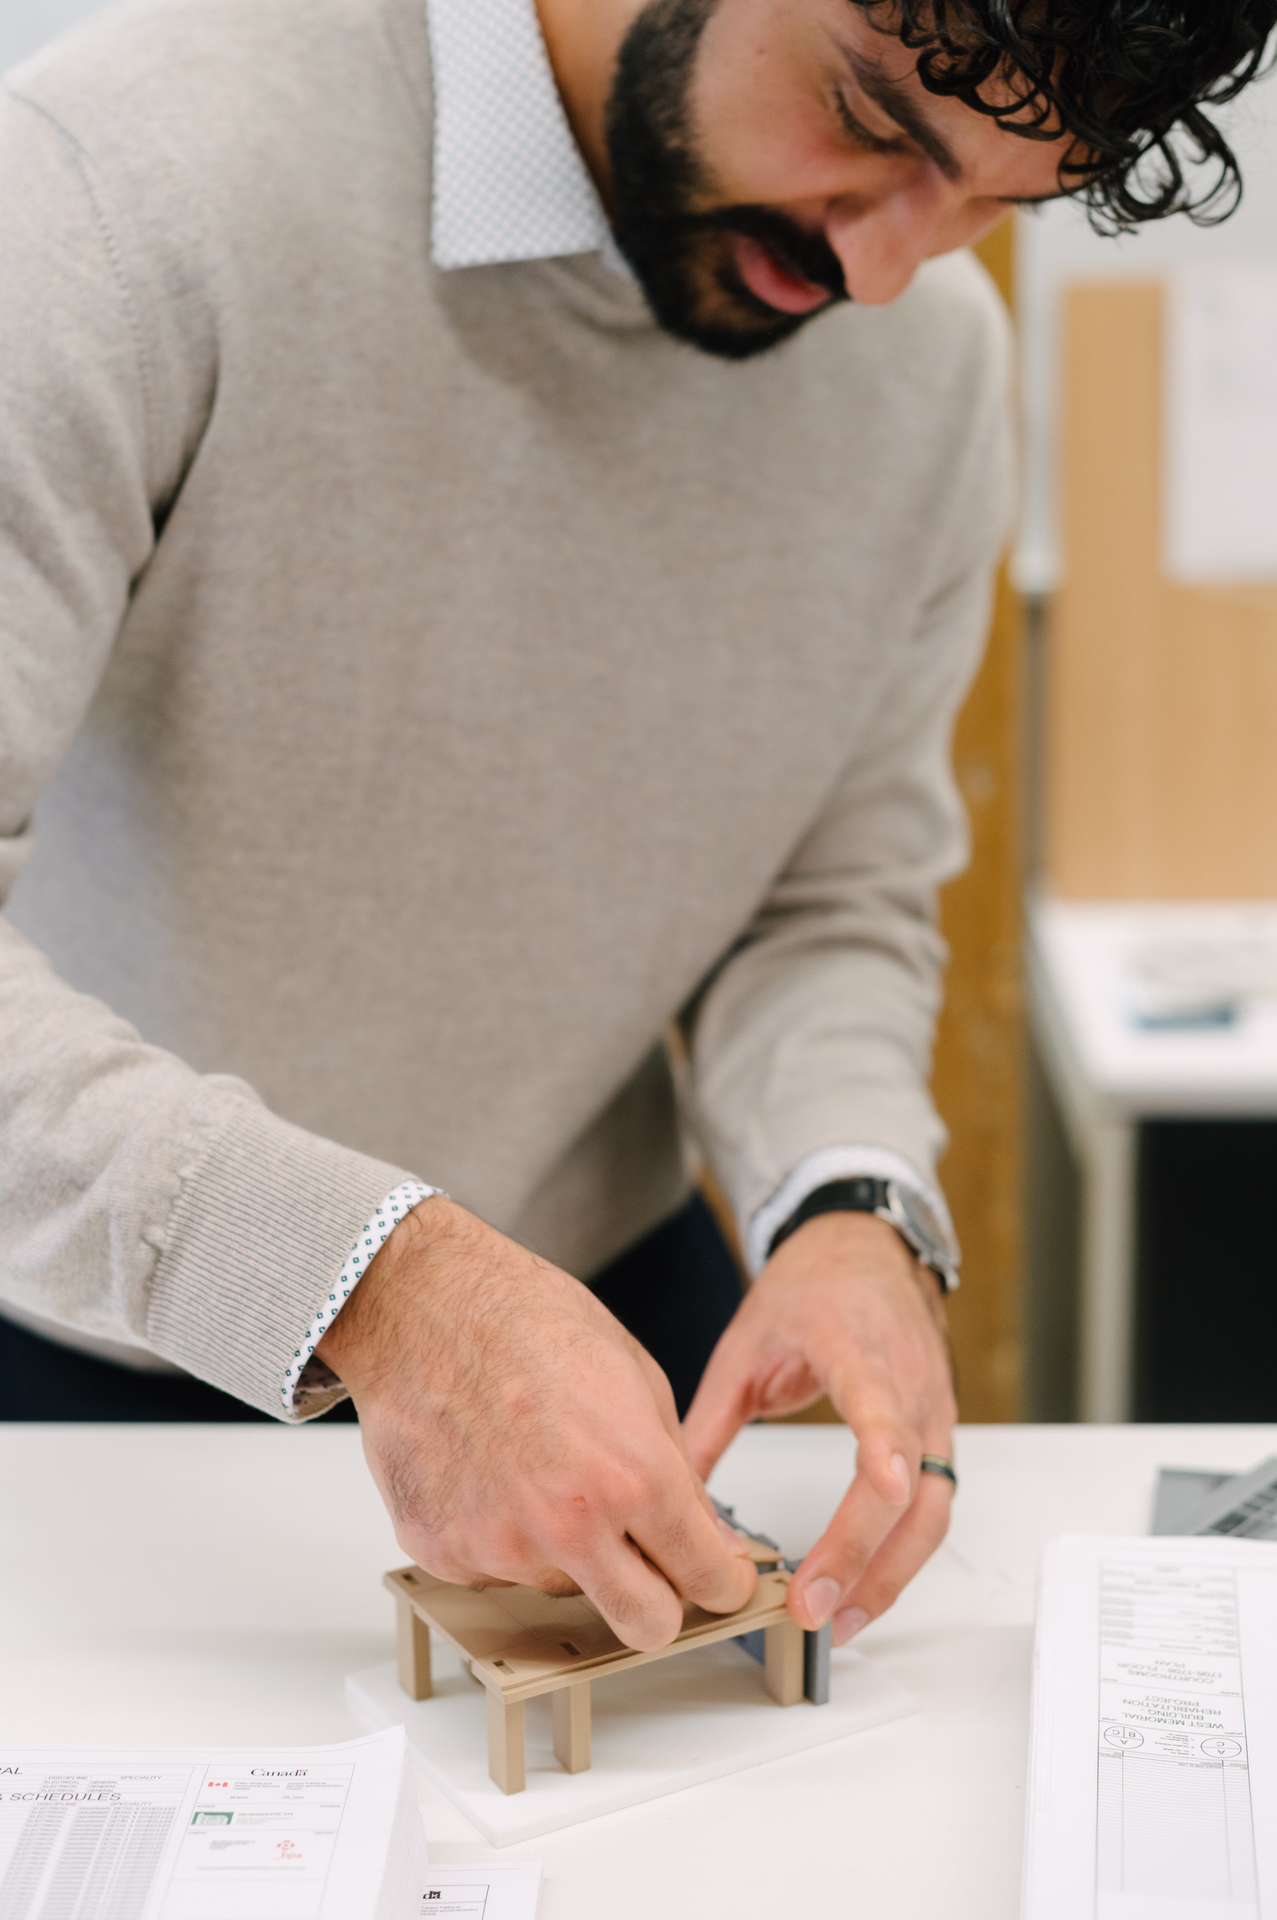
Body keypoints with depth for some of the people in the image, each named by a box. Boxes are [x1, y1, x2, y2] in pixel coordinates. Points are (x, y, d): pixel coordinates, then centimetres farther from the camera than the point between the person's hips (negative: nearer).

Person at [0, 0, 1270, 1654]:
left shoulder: (937, 353, -4)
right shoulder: (136, 176, -25)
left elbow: (836, 900, 3)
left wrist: (856, 1210, -17)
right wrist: (377, 1276, -40)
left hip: (609, 1311, 4)